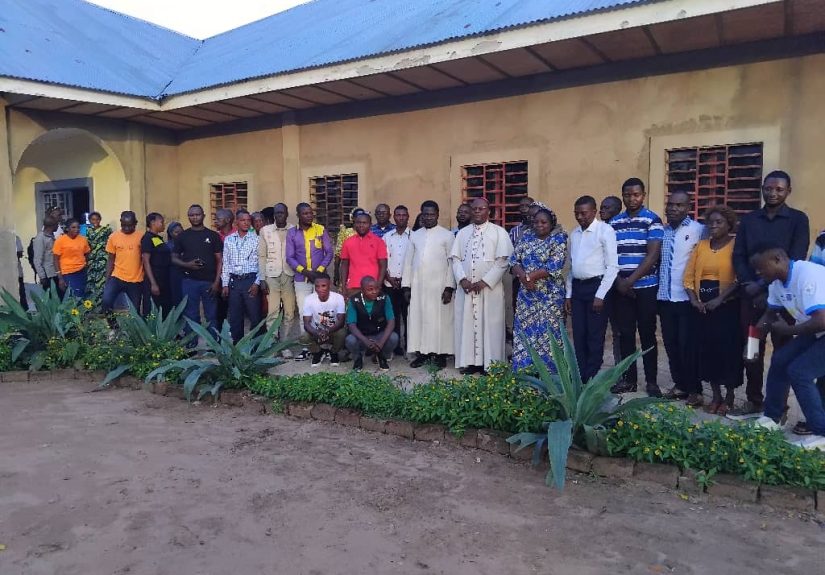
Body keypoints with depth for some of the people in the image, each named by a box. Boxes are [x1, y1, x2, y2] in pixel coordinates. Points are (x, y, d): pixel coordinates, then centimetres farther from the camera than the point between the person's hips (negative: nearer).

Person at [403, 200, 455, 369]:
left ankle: (440, 354, 7)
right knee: (418, 319, 3)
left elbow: (452, 262, -3)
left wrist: (449, 287, -9)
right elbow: (408, 261, 11)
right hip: (417, 287, 4)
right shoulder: (415, 235, 12)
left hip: (439, 286, -3)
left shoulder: (447, 235, 1)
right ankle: (422, 353, 11)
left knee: (439, 319, -1)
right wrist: (406, 285, 5)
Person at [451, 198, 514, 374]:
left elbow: (502, 261, -7)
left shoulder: (499, 232, 0)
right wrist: (462, 279, -9)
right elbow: (455, 258, 7)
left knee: (490, 325, 0)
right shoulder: (462, 233, 12)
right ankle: (470, 361, 13)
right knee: (467, 324, 5)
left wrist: (485, 281, -14)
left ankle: (489, 363, 8)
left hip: (489, 288, -3)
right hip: (465, 287, 4)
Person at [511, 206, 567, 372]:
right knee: (524, 332, 7)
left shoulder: (558, 240, -4)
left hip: (549, 295, -5)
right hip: (526, 295, 5)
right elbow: (514, 261, 5)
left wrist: (530, 276, -12)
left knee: (547, 333, -1)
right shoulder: (526, 239, 11)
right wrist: (523, 276, -15)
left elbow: (554, 267, -15)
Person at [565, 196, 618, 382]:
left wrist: (600, 295, -14)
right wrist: (568, 295, 13)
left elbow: (612, 266, -10)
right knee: (579, 337, 9)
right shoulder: (574, 234, 13)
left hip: (596, 285, -6)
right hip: (577, 287, 6)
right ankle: (580, 379, 18)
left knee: (595, 337, 1)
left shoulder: (605, 231, -7)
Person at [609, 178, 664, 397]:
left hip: (646, 287, -3)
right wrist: (618, 281, -5)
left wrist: (630, 280, -13)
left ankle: (651, 381, 13)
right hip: (621, 287, 4)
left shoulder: (652, 220, -4)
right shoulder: (614, 222, 9)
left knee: (647, 334, 4)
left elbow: (653, 256, -10)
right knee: (625, 334, 7)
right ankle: (629, 379, 17)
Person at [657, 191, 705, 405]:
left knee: (688, 345, 0)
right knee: (670, 343, 11)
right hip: (665, 297, 5)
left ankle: (694, 390, 12)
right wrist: (657, 290, 9)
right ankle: (679, 385, 23)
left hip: (687, 297, -5)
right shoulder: (663, 231, 10)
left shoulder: (698, 230, -7)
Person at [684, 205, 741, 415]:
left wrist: (719, 299, -20)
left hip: (727, 306, -5)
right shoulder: (701, 245, 11)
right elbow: (689, 275, 9)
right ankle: (716, 395, 20)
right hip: (703, 307, 5)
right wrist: (694, 300, -4)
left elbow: (739, 278, -15)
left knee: (728, 350, 0)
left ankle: (729, 397, 15)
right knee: (707, 349, 7)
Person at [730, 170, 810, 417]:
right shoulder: (748, 220, 11)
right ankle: (754, 402, 19)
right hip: (751, 295, 3)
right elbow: (738, 256, 6)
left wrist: (764, 286, -15)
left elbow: (796, 259, -9)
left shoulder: (798, 219, 1)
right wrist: (748, 285, -9)